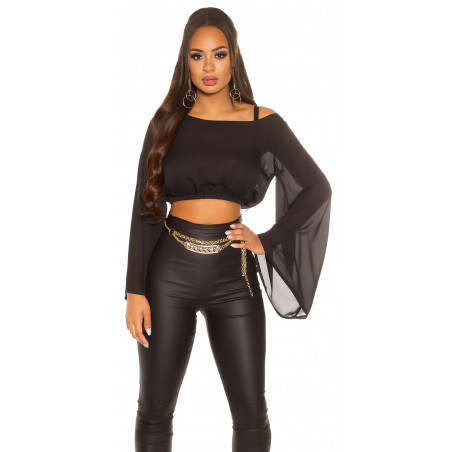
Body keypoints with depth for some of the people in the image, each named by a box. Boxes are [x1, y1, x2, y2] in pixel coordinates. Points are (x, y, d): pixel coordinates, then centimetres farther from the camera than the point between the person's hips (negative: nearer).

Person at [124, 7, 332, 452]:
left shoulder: (262, 122, 1)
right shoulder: (167, 122, 3)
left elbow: (317, 189, 3)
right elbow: (144, 209, 2)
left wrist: (267, 241, -4)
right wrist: (135, 290, -3)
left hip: (233, 276, 0)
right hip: (170, 270, 1)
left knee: (251, 415, 4)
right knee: (154, 411, 9)